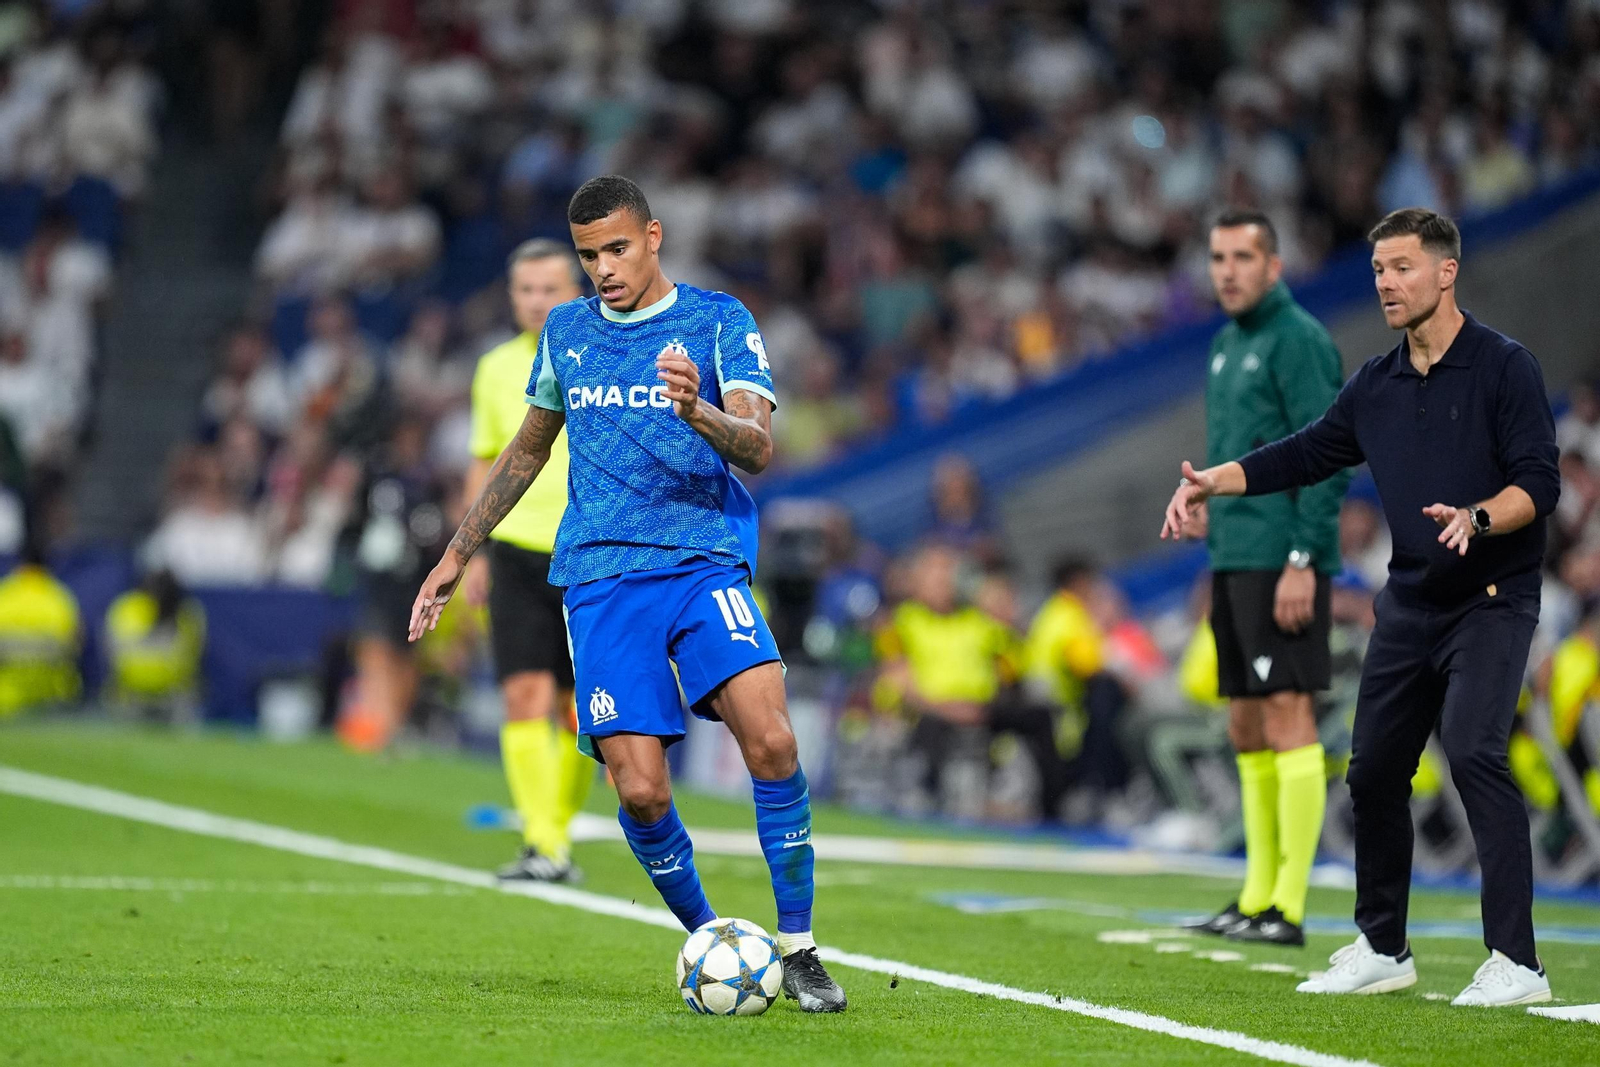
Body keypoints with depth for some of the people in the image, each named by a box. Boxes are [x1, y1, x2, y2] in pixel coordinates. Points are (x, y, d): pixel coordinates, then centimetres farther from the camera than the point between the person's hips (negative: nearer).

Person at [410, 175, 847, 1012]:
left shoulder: (717, 321, 2)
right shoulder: (565, 332, 14)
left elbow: (758, 447, -11)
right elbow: (528, 450, 29)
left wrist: (699, 414, -32)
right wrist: (456, 555, 29)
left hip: (704, 562, -2)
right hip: (600, 579, 3)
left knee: (771, 739, -24)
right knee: (641, 791, -11)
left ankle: (796, 948, -11)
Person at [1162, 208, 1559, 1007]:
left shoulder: (1504, 367, -8)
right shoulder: (1377, 385, 10)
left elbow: (1539, 483, -15)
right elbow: (1305, 454, 17)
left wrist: (1478, 518, -32)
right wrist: (1213, 482, 4)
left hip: (1492, 600, -7)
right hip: (1410, 603, 7)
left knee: (1474, 752, -22)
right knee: (1374, 769, 7)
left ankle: (1516, 962, -21)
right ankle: (1382, 950, 23)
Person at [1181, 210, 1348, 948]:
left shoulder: (1298, 340, -9)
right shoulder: (1226, 346, 18)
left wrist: (1303, 560, -20)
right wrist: (1217, 555, 15)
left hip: (1282, 563, -9)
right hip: (1234, 557, 9)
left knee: (1287, 720, -10)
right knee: (1246, 729, 10)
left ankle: (1289, 907, -11)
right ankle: (1257, 894, 14)